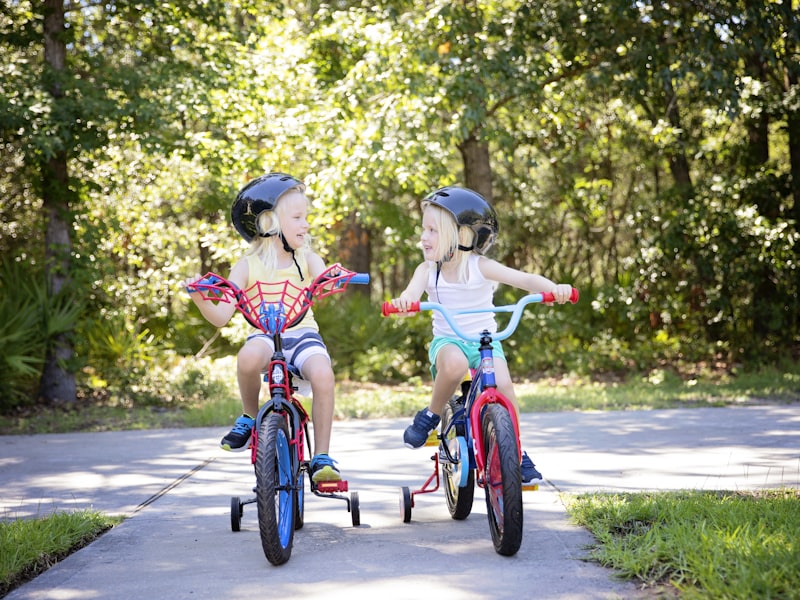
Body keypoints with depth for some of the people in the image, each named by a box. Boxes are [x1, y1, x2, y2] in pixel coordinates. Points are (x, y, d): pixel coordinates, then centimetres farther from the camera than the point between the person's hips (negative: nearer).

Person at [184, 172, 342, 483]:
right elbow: (221, 316, -5)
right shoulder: (248, 265, 1)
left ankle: (322, 457, -17)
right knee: (249, 356, -37)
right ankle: (250, 417, -6)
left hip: (303, 333, 1)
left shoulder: (308, 260, 6)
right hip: (265, 336, -1)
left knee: (322, 374, -32)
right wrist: (201, 300, -25)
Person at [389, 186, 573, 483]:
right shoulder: (428, 270, -3)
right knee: (454, 363, -36)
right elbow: (413, 291, -22)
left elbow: (523, 279, -18)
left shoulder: (480, 267, -9)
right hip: (447, 341, 0)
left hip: (485, 341, 0)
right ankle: (430, 416, -11)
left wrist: (553, 288, -38)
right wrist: (404, 300, -48)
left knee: (503, 384, -26)